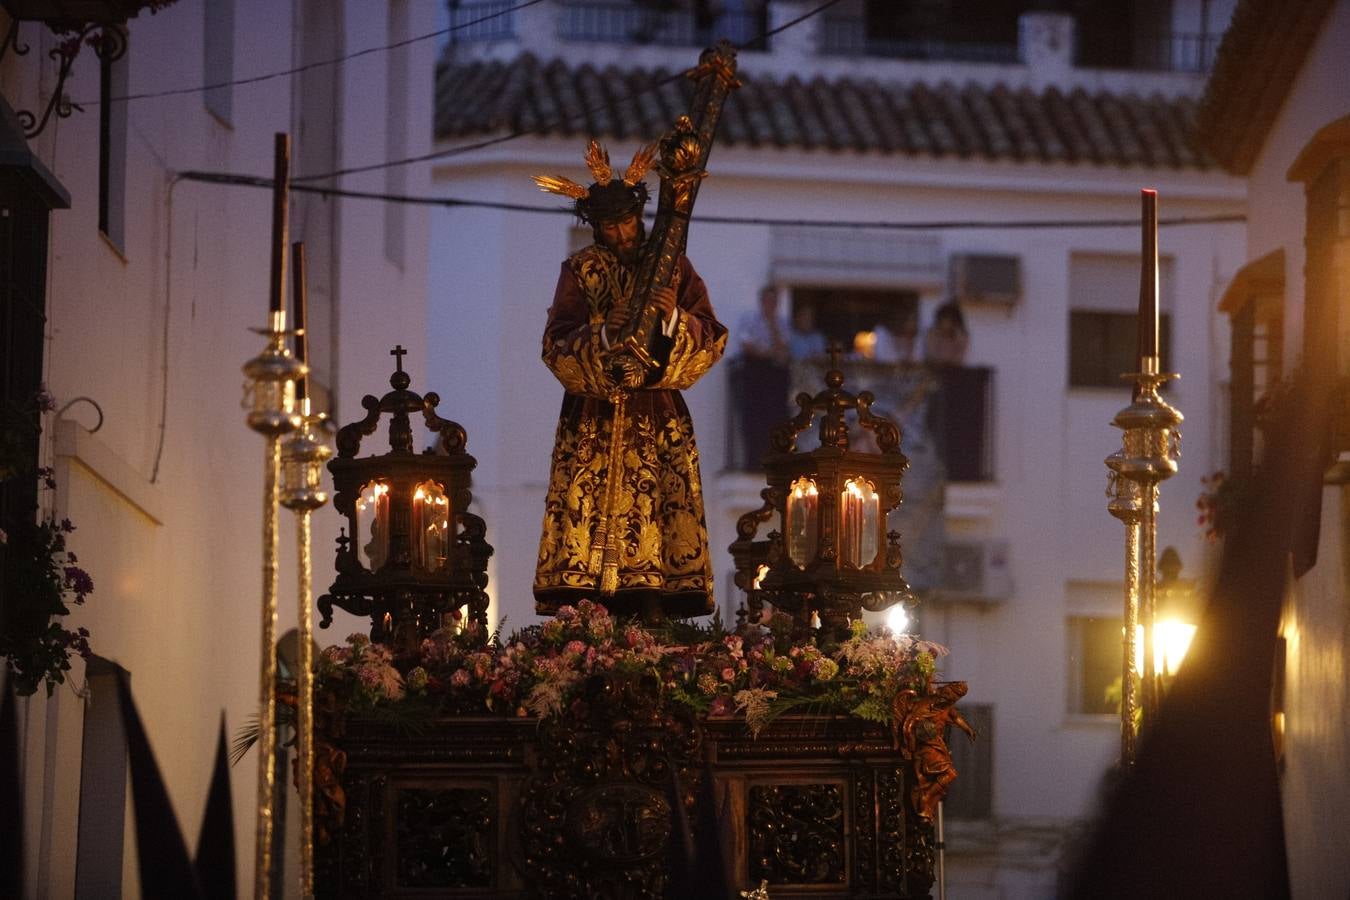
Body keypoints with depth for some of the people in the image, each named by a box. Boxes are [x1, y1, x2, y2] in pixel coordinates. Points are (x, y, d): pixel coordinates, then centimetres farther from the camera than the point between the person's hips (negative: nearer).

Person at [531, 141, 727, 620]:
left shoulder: (673, 266, 8)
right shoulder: (579, 270, 6)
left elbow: (711, 338, 2)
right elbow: (556, 346, -3)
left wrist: (675, 320, -18)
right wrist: (603, 334, -21)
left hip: (657, 420, 0)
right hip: (593, 422, 0)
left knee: (655, 522, -10)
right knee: (588, 524, -10)